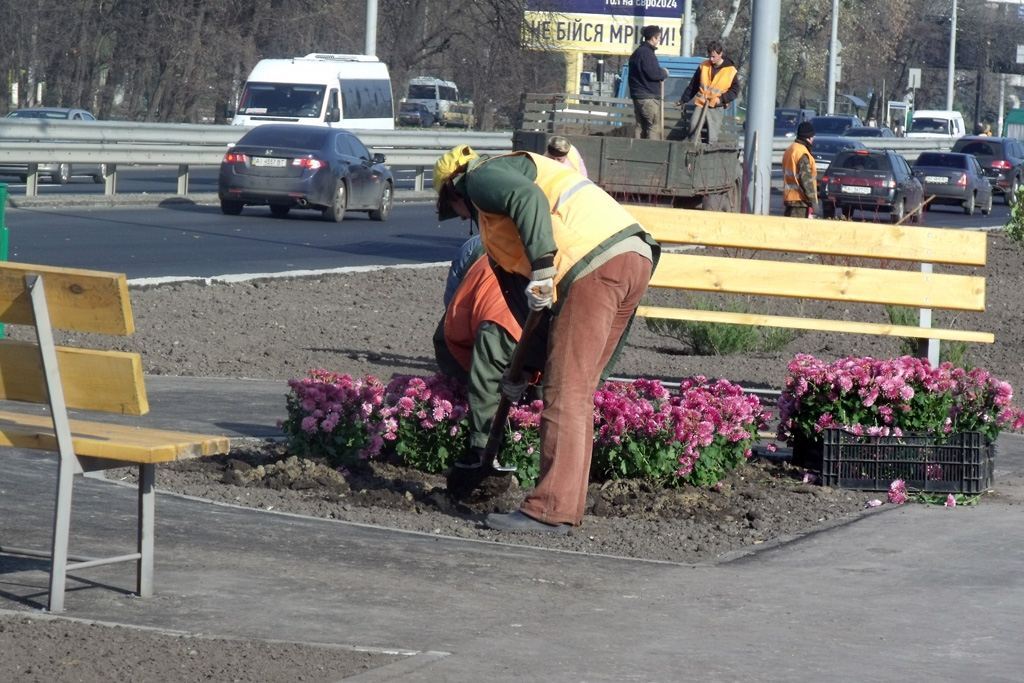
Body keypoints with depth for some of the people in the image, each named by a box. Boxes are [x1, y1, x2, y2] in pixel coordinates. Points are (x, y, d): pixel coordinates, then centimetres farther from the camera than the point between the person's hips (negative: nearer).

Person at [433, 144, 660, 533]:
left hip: (597, 264, -10)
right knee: (577, 392, 14)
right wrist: (523, 370, 37)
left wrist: (542, 268, -21)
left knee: (564, 392, -8)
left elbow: (528, 199, -15)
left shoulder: (482, 177, 8)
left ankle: (550, 511, -9)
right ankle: (567, 504, 16)